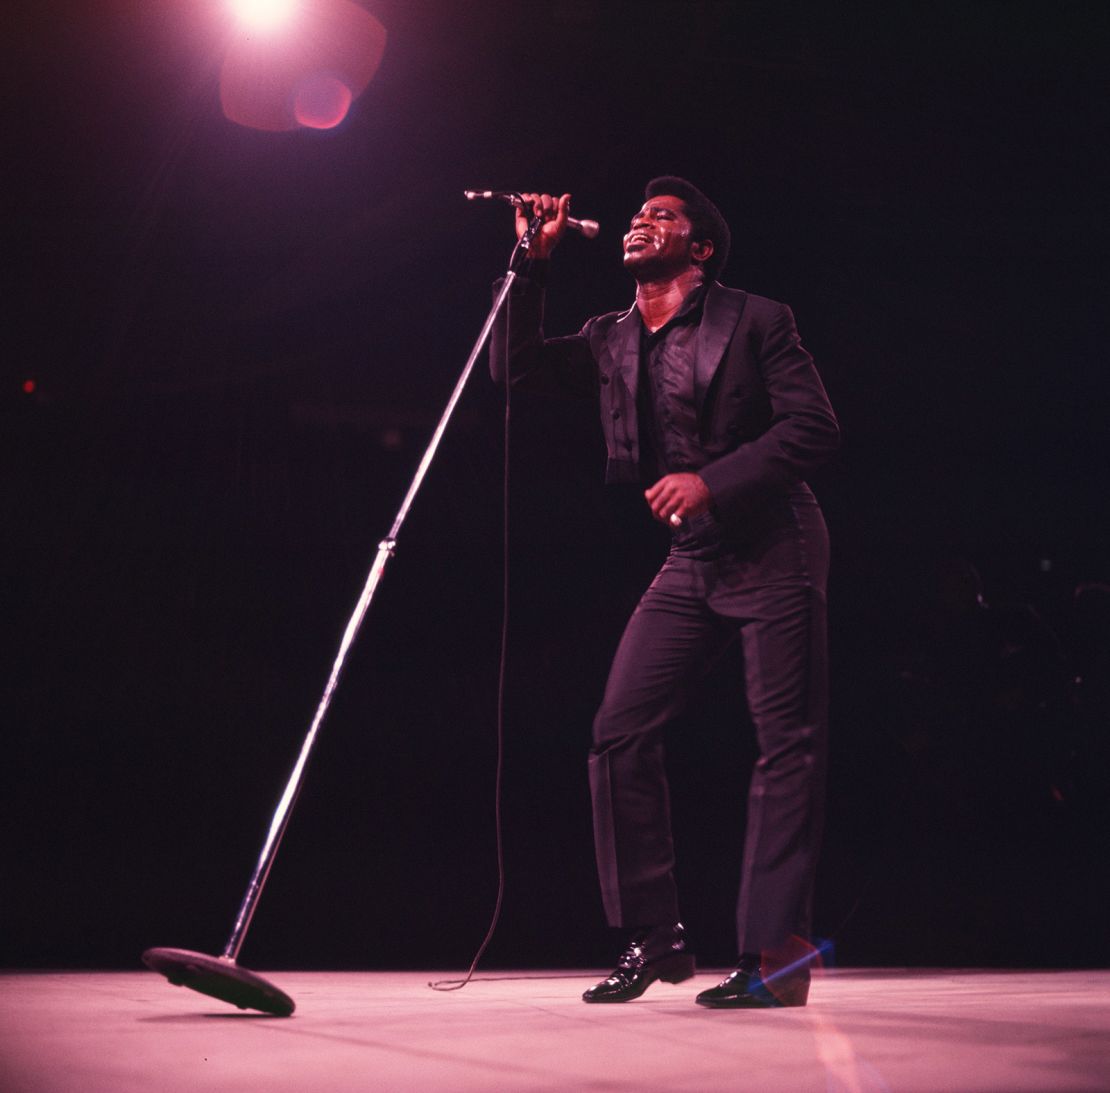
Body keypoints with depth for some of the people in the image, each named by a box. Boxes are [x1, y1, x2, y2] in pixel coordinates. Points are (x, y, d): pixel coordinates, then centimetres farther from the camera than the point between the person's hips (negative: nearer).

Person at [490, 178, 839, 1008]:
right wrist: (535, 260, -2)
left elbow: (815, 428, -12)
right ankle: (653, 938, 4)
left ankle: (775, 954, -4)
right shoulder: (613, 342, 11)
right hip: (691, 563, 6)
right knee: (622, 731, -4)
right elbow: (517, 365, 4)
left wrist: (713, 480, -22)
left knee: (787, 745, -7)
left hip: (774, 551, -6)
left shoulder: (754, 322, -5)